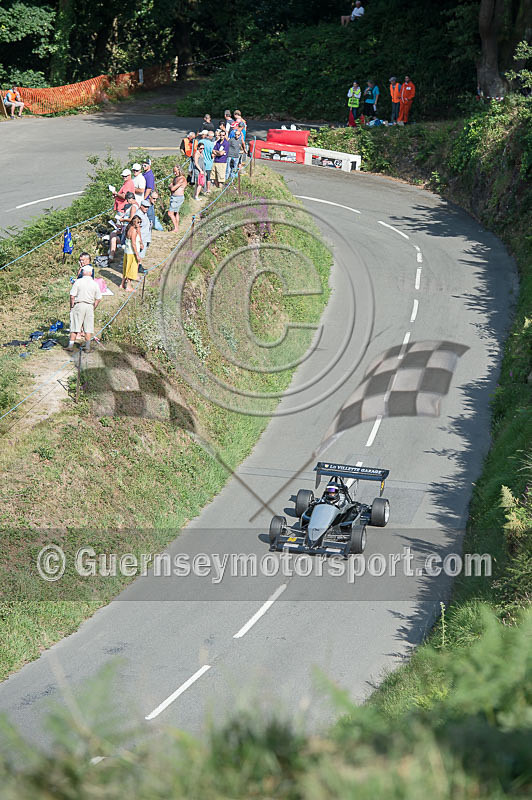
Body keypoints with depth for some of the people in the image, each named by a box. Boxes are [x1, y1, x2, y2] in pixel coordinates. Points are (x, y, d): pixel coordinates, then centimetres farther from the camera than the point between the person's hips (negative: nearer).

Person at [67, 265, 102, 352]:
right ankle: (87, 347, 6)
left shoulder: (78, 282, -5)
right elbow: (98, 299, 5)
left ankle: (71, 345, 5)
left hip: (79, 305, -2)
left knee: (74, 326, 4)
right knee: (88, 328, 6)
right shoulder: (95, 284, 3)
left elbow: (72, 296, -8)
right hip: (90, 306, 2)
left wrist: (71, 307, 2)